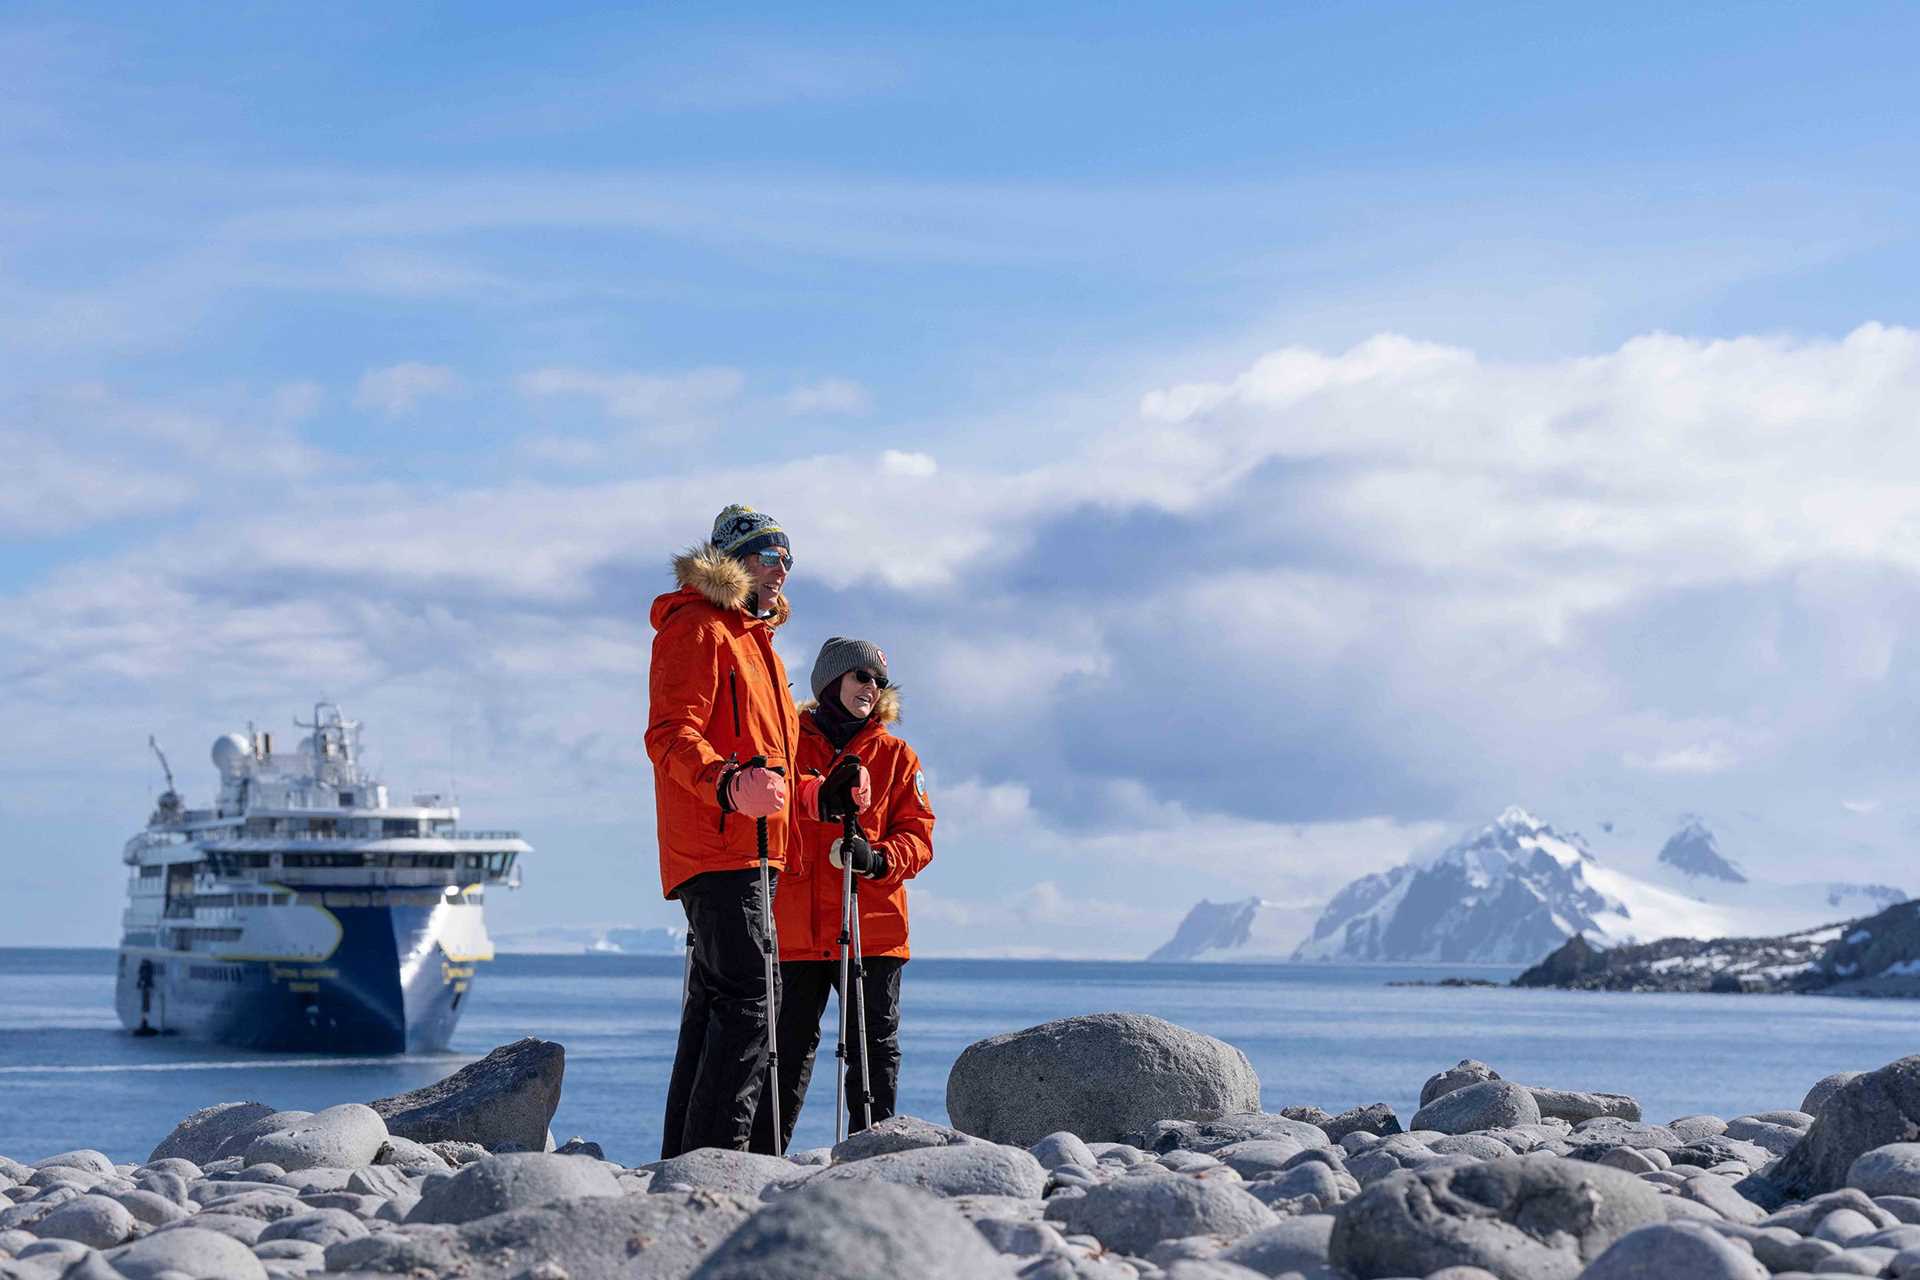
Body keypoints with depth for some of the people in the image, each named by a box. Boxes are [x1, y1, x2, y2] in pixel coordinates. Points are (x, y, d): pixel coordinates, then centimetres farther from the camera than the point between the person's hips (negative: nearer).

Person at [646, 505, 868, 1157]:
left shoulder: (754, 639, 27)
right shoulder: (697, 629, -5)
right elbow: (671, 738, -18)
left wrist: (821, 792, 22)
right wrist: (730, 786, -35)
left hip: (749, 850, 11)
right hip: (716, 851, -11)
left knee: (715, 1010, 10)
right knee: (746, 1004, -18)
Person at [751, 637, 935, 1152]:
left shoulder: (896, 757, 9)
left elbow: (918, 837, 3)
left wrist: (878, 859, -16)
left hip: (872, 930, 1)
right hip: (794, 930, -1)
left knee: (875, 1050, 4)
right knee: (787, 1049, 2)